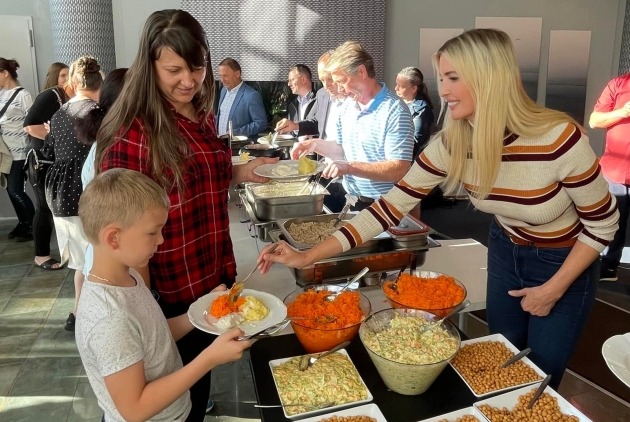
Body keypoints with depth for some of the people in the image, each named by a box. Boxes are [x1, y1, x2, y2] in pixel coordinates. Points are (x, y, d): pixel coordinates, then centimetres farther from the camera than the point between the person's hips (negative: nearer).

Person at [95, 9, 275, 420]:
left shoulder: (202, 116, 3)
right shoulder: (132, 132, -20)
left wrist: (240, 172, 1)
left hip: (215, 276, 7)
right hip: (169, 294, -6)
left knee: (201, 379, 26)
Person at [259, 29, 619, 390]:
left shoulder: (561, 139, -33)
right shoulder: (452, 143, -20)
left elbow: (603, 222, -17)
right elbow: (393, 205, -21)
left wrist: (554, 289, -16)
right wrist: (308, 256, -26)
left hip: (565, 264, -4)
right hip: (506, 252, 4)